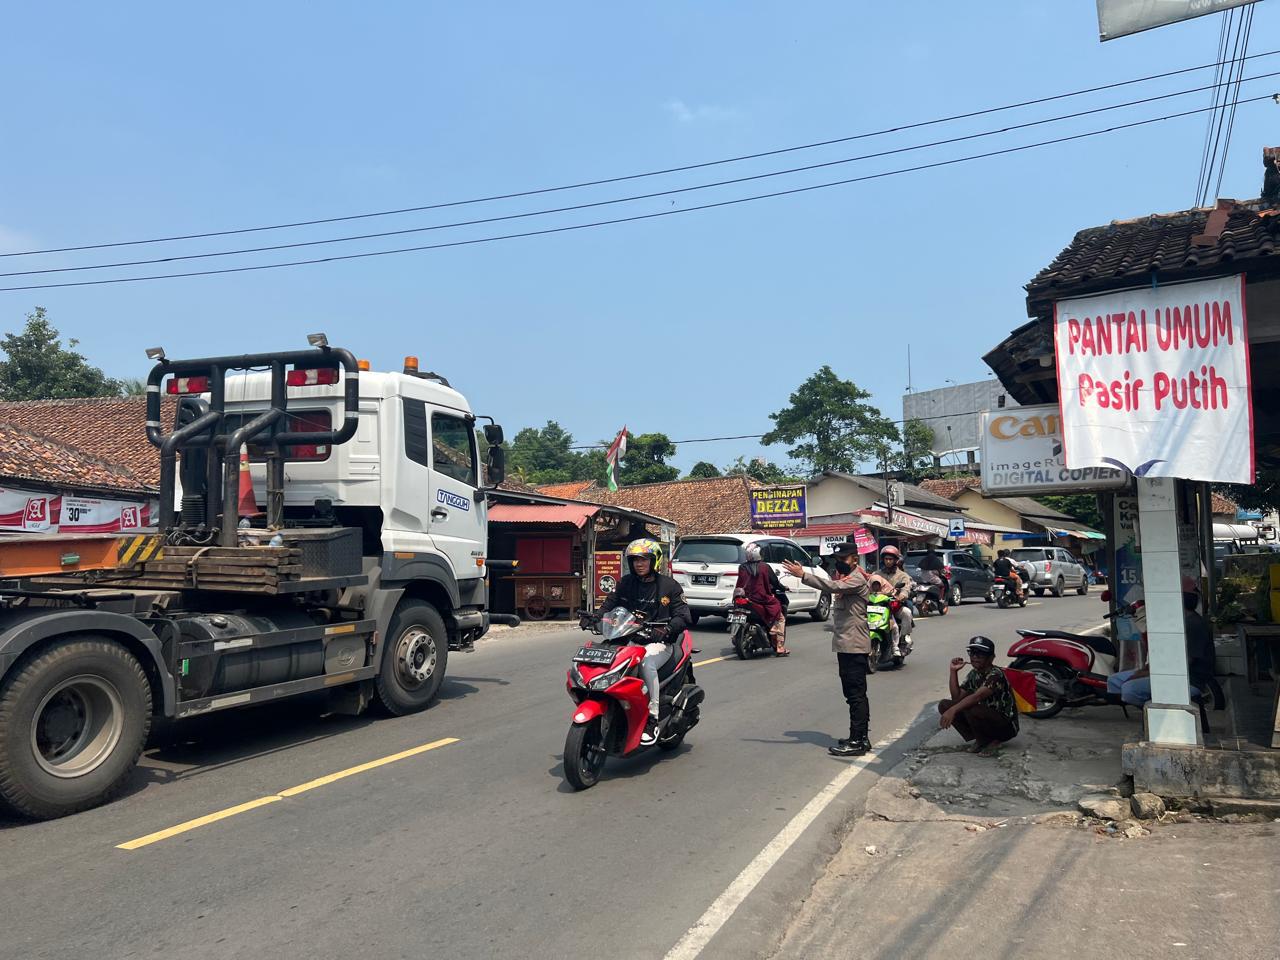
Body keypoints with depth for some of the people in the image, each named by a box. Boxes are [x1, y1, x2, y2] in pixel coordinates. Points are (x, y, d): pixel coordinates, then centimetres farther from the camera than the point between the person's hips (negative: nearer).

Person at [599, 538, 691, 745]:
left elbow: (683, 615, -3)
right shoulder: (625, 583, 14)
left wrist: (670, 628, -24)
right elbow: (609, 605, 14)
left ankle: (653, 719, -31)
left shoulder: (669, 586, 4)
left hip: (658, 642, -4)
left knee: (646, 662, -37)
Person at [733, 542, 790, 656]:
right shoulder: (765, 567, -7)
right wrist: (783, 588, 18)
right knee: (779, 619, 8)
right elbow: (775, 582, 0)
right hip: (763, 599, -3)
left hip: (748, 600, 3)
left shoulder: (742, 568, -1)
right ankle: (780, 648, 0)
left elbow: (740, 585, 7)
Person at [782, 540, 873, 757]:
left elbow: (834, 587, -31)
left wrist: (803, 575, -36)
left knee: (856, 694, -8)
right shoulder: (843, 577, 18)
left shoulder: (857, 579, -14)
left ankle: (857, 742, -6)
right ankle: (861, 737, 22)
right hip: (845, 644, 10)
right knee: (853, 694, 15)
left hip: (854, 646, -10)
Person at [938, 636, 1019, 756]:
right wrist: (954, 671, -9)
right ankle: (980, 739, 1)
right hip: (985, 718, 8)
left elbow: (977, 697, -37)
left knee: (971, 709, -36)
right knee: (944, 705, -6)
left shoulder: (995, 675, -21)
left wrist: (952, 710, -48)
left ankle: (992, 742, -8)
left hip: (1006, 726, -8)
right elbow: (957, 698, -2)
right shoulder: (973, 675, 4)